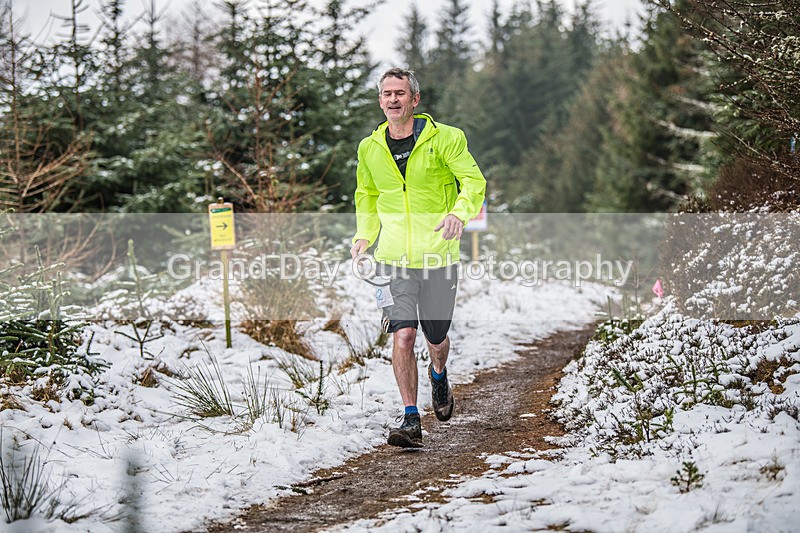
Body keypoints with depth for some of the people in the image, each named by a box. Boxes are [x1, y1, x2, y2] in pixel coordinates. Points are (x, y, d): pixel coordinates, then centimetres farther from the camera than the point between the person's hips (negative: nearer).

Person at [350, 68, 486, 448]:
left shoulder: (443, 138, -5)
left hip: (438, 255, -1)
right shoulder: (370, 148, 6)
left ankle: (438, 374, 48)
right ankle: (411, 420, -8)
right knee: (402, 335, -14)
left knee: (436, 338, 11)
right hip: (395, 258, 1)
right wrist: (363, 234, 7)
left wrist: (459, 213, -30)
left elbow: (474, 180, -10)